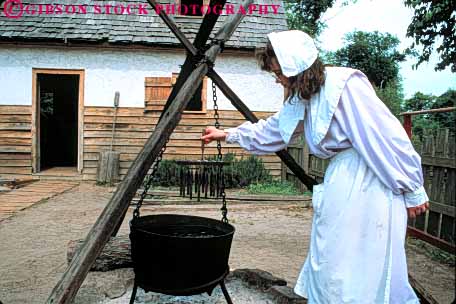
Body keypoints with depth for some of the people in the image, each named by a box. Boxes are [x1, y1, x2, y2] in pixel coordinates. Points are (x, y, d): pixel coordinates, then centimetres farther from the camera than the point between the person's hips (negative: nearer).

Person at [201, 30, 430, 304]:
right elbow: (270, 130, 22)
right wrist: (229, 135, 24)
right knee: (329, 262, 13)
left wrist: (413, 191, -14)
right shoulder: (301, 98, 8)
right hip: (340, 177, 9)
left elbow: (388, 136, -18)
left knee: (368, 266, -3)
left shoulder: (344, 84, -18)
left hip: (371, 180, -8)